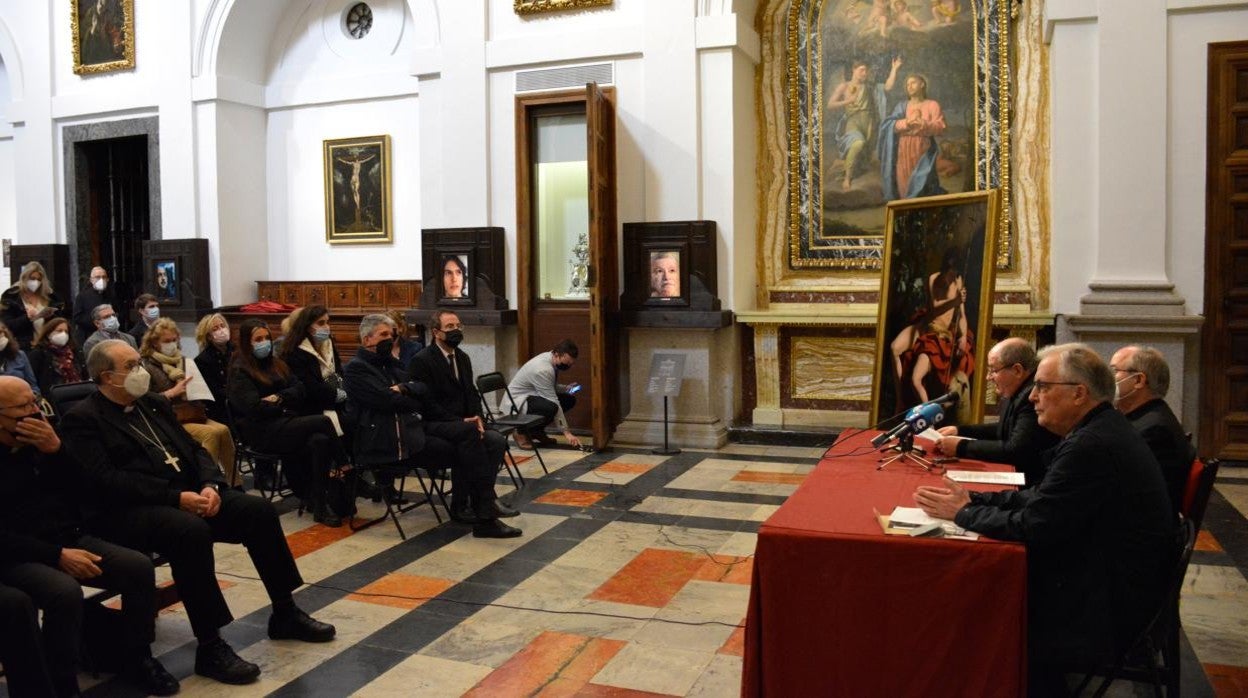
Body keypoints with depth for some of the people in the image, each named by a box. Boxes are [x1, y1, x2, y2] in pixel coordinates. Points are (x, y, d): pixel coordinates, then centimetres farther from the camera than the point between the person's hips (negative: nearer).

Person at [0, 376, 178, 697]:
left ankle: (136, 659, 3)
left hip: (72, 539, 6)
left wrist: (57, 450, -10)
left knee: (139, 568, -15)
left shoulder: (41, 442, 10)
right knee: (65, 591, -35)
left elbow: (85, 494, 6)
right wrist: (57, 555, -22)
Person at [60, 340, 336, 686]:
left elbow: (194, 449, 14)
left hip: (189, 493, 7)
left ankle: (285, 613, 3)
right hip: (129, 511, -7)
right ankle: (210, 647, -26)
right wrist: (175, 498, -22)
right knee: (191, 531, -36)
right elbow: (107, 481, -16)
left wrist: (210, 485, -7)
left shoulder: (155, 403, 18)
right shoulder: (82, 419, -4)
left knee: (259, 510, -11)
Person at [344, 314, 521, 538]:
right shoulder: (355, 368, -4)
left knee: (468, 430, -14)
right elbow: (388, 400, -15)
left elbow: (423, 389, 15)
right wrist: (420, 405, 0)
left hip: (414, 424, 8)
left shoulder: (389, 363, 21)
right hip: (389, 437, -8)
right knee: (460, 452, -19)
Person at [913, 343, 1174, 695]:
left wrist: (962, 513, -10)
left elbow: (1031, 526, -23)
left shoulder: (1092, 446, -26)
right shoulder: (1101, 429, 6)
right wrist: (972, 499, 1)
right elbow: (1041, 496, 9)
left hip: (1109, 607, -9)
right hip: (1113, 577, 9)